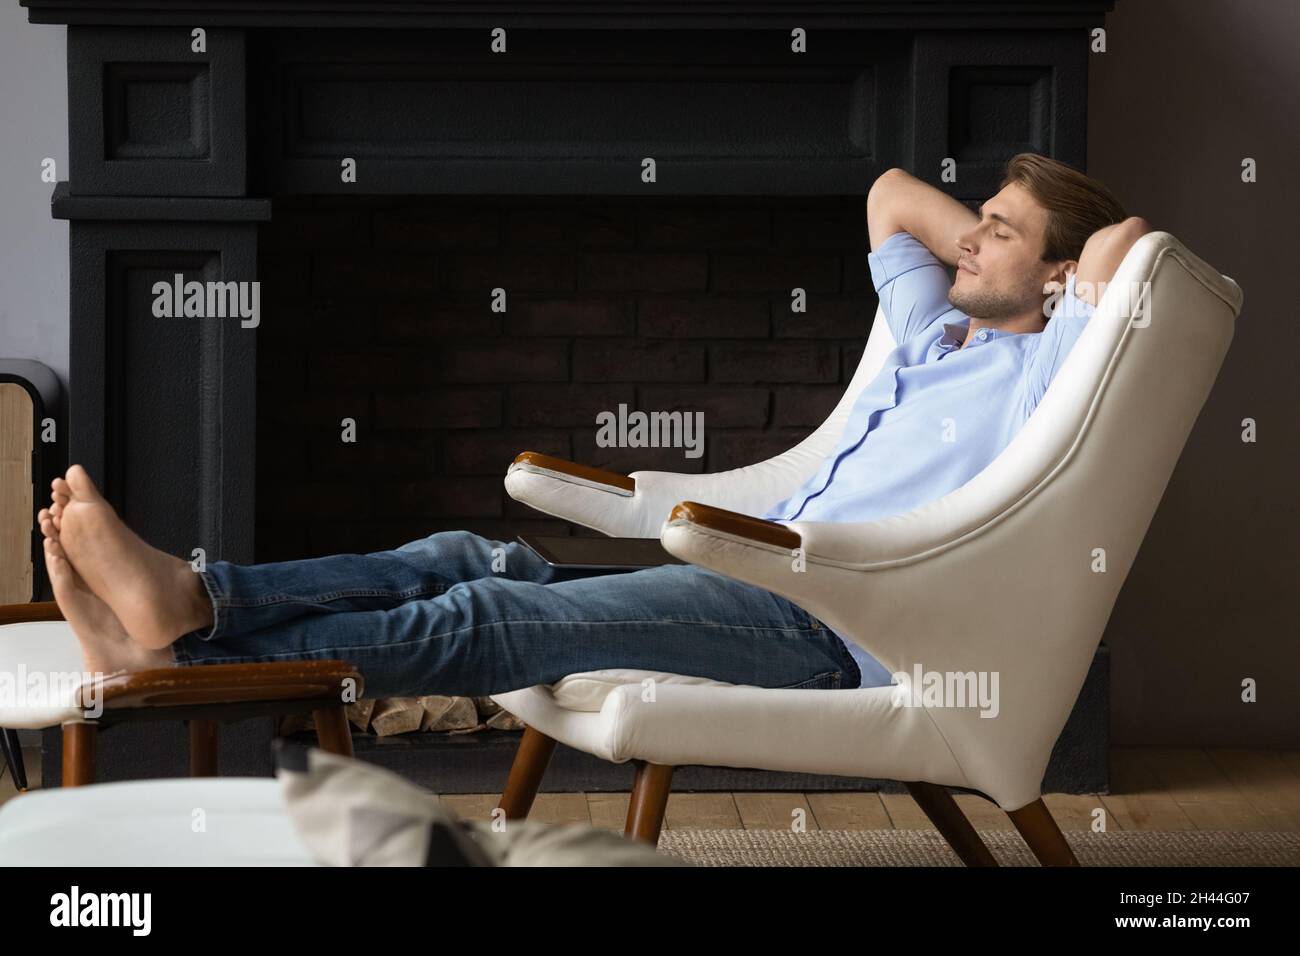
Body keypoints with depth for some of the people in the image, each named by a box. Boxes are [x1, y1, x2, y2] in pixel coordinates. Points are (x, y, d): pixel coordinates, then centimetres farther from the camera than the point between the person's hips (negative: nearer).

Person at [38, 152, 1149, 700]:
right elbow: (890, 193, 37)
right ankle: (191, 598, -23)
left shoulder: (1035, 372, -1)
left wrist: (1092, 258, 4)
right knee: (475, 559, -9)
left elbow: (1123, 240, -16)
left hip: (829, 634, -9)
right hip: (757, 586, 9)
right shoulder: (934, 334, 25)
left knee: (489, 620, -22)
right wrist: (980, 243, 27)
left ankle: (183, 640, -29)